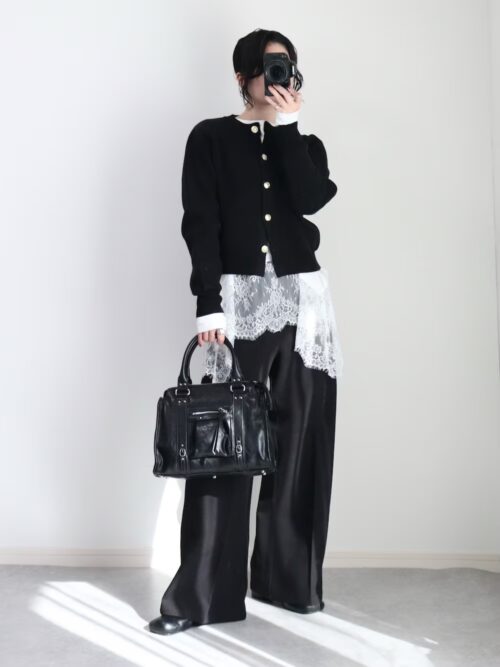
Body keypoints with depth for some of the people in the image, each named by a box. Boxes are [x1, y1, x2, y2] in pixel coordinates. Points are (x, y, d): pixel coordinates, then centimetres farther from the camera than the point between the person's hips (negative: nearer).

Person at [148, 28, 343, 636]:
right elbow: (199, 224, -3)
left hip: (304, 301, 3)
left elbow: (310, 198, -5)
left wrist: (286, 125, -1)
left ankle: (289, 580, 15)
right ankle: (202, 595, 0)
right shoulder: (210, 138, 9)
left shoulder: (306, 145, 18)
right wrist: (208, 303, -14)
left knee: (300, 442, 3)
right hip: (239, 299, -3)